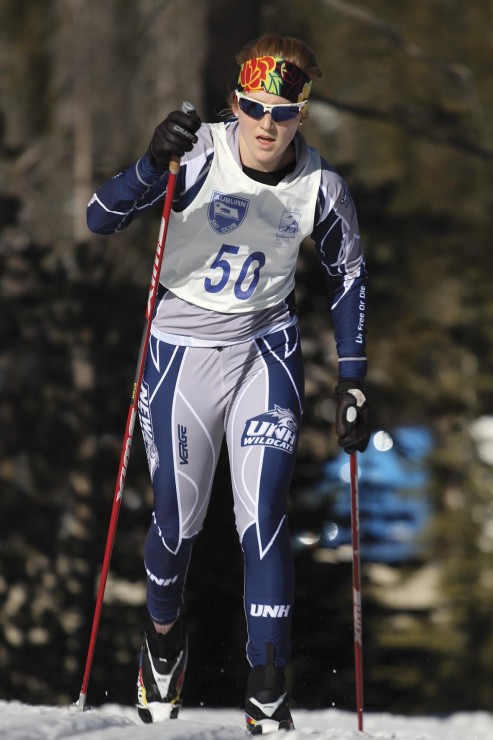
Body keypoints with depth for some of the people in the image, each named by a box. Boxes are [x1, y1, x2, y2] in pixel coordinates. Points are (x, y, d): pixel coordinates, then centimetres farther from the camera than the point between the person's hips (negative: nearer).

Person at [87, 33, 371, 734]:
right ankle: (165, 637, 37)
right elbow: (100, 217, -24)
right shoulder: (201, 155, -19)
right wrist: (154, 163, -42)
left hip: (266, 349, 1)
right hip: (182, 350, -1)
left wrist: (352, 381, 3)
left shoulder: (320, 186, -10)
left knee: (263, 518, -10)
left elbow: (348, 274, 7)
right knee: (178, 520, 6)